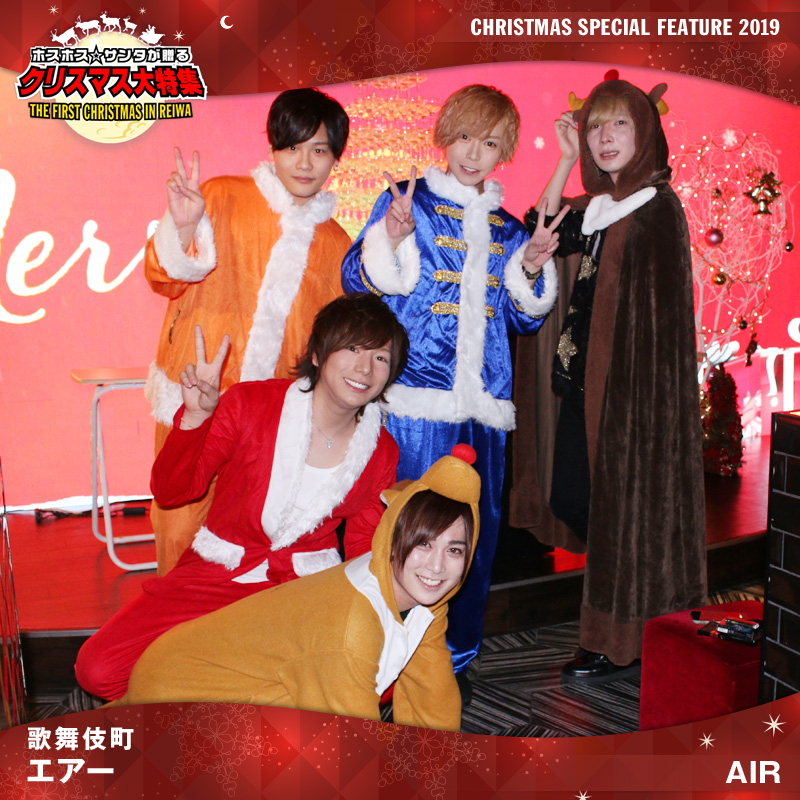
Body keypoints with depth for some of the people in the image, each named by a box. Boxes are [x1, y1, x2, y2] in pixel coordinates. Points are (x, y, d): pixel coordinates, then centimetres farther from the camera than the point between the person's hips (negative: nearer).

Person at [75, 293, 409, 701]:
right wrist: (195, 416, -23)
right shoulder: (250, 404, -10)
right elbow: (170, 491, -7)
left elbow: (364, 550, 7)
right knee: (98, 669, -18)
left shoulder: (381, 452, -2)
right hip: (218, 574, -1)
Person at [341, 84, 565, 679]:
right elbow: (356, 280, -1)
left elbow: (526, 319, 19)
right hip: (417, 395, -4)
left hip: (484, 404, 5)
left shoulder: (507, 228, 17)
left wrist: (531, 271, 1)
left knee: (478, 528, 8)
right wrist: (389, 238, -18)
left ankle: (458, 653, 24)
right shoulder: (408, 199, 5)